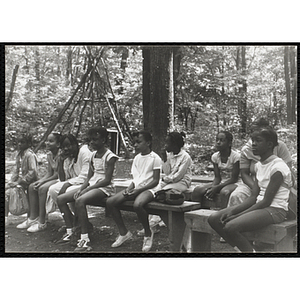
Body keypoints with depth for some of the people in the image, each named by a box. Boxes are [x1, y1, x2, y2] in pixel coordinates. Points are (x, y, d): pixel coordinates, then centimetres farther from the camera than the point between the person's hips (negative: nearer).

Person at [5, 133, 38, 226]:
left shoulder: (30, 155, -14)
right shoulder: (19, 154, 13)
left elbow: (33, 172, -21)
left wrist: (18, 182, -20)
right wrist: (12, 181, 2)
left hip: (27, 183, -9)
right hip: (19, 181, 9)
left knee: (7, 192, -20)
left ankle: (6, 218, -12)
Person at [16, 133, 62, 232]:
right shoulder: (49, 155, 9)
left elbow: (58, 174, -22)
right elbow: (49, 172, 8)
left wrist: (43, 181, -23)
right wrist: (41, 180, -10)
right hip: (52, 178, 10)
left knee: (42, 188, -28)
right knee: (32, 187, -2)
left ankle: (42, 223, -22)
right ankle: (33, 217, 1)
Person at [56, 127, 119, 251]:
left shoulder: (109, 156, -10)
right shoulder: (93, 155, 15)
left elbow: (107, 180, -16)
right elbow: (89, 177, 14)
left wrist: (87, 189, -19)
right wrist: (81, 189, -5)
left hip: (104, 188, -9)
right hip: (91, 185, 9)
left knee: (80, 200, -36)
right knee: (61, 199, -4)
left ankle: (85, 239, -32)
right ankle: (69, 231, 2)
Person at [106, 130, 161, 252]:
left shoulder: (155, 158, -7)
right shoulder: (137, 158, 15)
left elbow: (155, 181, -11)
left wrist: (138, 190, -19)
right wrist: (129, 188, -5)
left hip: (149, 188, -7)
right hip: (136, 188, 7)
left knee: (137, 205, -39)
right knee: (110, 202, -11)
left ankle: (148, 233, -11)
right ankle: (124, 232, 3)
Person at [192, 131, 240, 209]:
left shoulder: (235, 156, -15)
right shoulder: (215, 156, 1)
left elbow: (234, 178, -16)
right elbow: (217, 177, 2)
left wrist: (216, 188, -23)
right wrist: (212, 187, -21)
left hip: (232, 184, -5)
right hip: (221, 183, 6)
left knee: (224, 192, -40)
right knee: (197, 190, -15)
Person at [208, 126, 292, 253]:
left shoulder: (277, 167, -15)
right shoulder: (259, 165, 12)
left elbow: (266, 201, -18)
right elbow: (253, 197, 7)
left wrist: (238, 215, -17)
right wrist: (233, 210, -9)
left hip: (275, 210, -9)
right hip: (260, 206, 9)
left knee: (230, 227, -29)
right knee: (214, 219, -5)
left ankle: (250, 250, -6)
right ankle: (241, 249, -1)